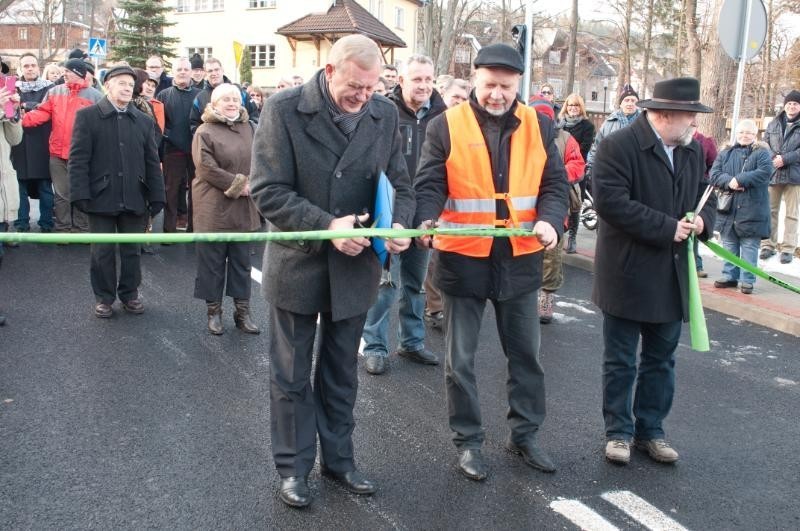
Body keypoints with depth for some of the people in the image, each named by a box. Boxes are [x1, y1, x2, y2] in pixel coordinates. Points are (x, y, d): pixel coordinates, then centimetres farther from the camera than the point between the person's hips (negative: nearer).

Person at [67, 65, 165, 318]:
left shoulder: (144, 121, 9)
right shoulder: (87, 116, -1)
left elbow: (152, 162, 8)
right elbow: (78, 158, -5)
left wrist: (156, 196, 3)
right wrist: (81, 194, -13)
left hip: (134, 200, 3)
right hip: (101, 198, -2)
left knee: (132, 250, 11)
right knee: (103, 251, 6)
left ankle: (130, 293, 26)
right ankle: (103, 297, 19)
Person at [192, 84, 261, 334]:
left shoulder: (248, 128, 11)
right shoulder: (205, 132, -7)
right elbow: (206, 168, -16)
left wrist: (252, 183, -9)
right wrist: (237, 184, -16)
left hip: (243, 208, 5)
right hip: (215, 208, -5)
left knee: (241, 262, 11)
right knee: (213, 262, 4)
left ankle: (242, 311, 18)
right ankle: (214, 311, 16)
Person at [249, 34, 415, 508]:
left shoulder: (385, 115, -3)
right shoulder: (283, 109, -14)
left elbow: (401, 184, 4)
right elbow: (268, 191, -17)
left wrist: (400, 224, -18)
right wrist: (328, 225, -27)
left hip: (355, 267, 3)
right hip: (298, 264, -3)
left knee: (342, 372, 18)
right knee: (292, 375, 12)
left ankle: (338, 458, 35)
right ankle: (294, 466, 28)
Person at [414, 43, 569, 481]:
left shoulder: (538, 127, 3)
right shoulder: (446, 126, -6)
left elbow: (554, 183, 4)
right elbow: (429, 184, -7)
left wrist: (550, 221, -16)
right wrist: (427, 221, -27)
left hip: (521, 258, 3)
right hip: (463, 259, -3)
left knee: (525, 354, 15)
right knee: (460, 359, 8)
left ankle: (525, 434, 33)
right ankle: (468, 440, 25)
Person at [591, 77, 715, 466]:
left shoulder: (692, 150, 8)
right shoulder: (618, 146, -13)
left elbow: (705, 196, 19)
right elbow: (611, 201, -23)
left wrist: (702, 219, -6)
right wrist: (667, 228, -21)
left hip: (672, 277, 6)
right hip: (627, 275, -6)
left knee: (661, 360, 15)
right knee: (621, 361, 7)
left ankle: (651, 430, 28)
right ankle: (619, 431, 21)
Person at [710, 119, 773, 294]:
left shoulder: (762, 153, 1)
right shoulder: (726, 153, 11)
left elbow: (765, 172, -16)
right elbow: (714, 174, 1)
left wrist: (740, 180, -21)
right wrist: (729, 182, -19)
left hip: (752, 209, -4)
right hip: (728, 208, 4)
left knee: (749, 246, -1)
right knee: (729, 245, 12)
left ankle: (747, 280, 6)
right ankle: (730, 276, 23)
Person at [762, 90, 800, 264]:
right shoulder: (773, 124, 11)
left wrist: (785, 159, -17)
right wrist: (774, 158, -11)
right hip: (773, 174, 3)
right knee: (770, 211, 8)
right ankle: (769, 245, 17)